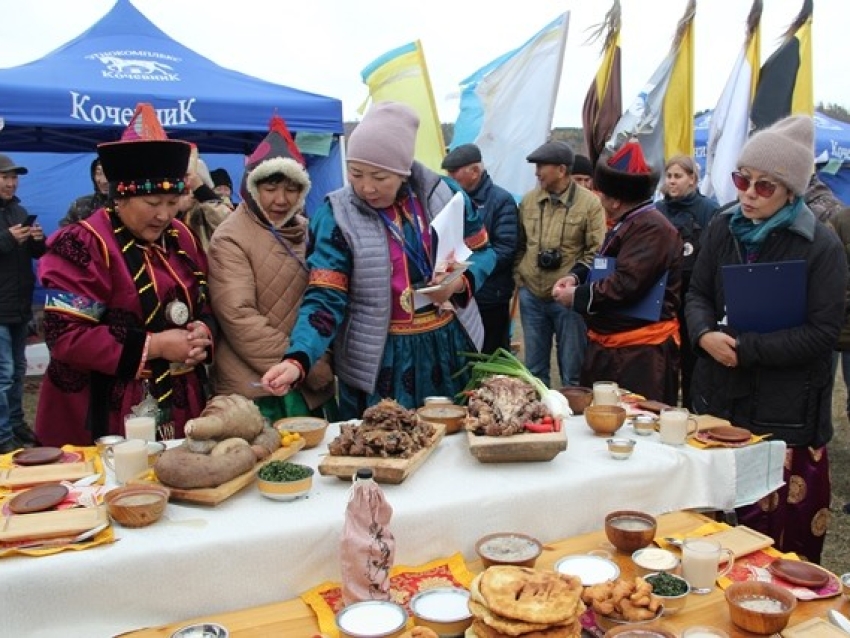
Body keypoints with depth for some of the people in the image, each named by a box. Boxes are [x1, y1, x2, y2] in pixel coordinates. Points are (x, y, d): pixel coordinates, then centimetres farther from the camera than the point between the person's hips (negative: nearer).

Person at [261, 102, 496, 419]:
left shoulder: (443, 192, -7)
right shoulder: (337, 214, -13)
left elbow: (482, 251, 4)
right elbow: (325, 298, -17)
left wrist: (460, 282, -18)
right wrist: (297, 359, -33)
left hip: (450, 346, 3)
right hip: (381, 360, -3)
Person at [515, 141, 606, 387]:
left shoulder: (589, 203, -8)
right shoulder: (528, 200, 6)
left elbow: (597, 251, -8)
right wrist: (517, 276, 7)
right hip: (531, 295, 5)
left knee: (572, 370, 7)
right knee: (534, 367, 16)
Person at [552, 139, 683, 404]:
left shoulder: (651, 228, -18)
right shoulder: (625, 225, 17)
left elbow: (626, 284, -25)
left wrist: (577, 296, -13)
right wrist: (577, 277, 5)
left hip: (641, 352, -11)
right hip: (608, 346, 11)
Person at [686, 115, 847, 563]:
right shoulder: (722, 229, 5)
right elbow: (698, 294, 8)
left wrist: (744, 347, -18)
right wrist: (705, 334, -13)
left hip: (786, 407, -4)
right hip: (720, 393, 4)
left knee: (783, 531, 1)